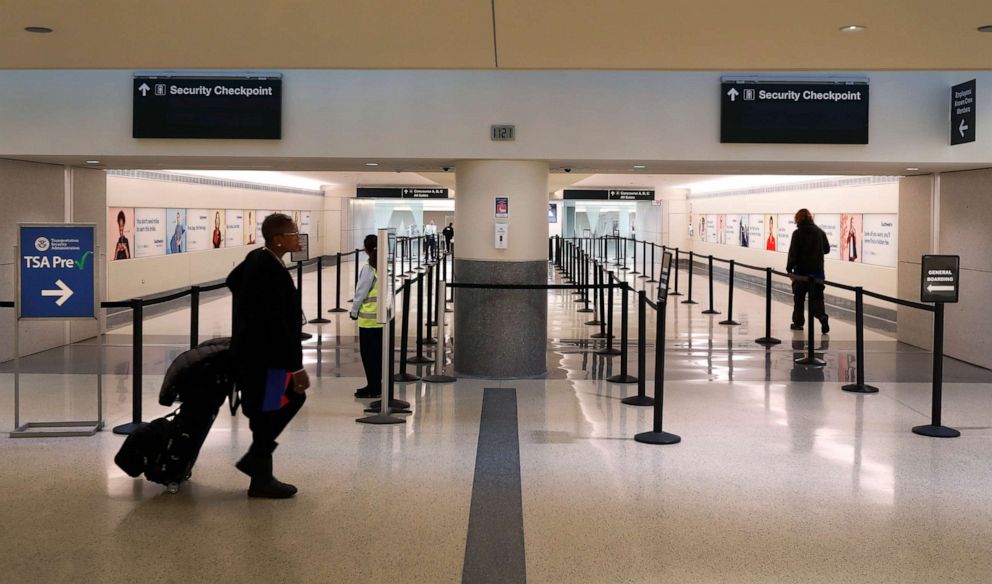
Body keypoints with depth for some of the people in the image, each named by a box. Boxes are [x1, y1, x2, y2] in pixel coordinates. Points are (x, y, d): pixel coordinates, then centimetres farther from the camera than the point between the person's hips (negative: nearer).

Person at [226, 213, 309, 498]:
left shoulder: (257, 258, 5)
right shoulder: (272, 272, -25)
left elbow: (233, 280, 24)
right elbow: (277, 324, -26)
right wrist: (296, 367, -21)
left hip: (253, 350, 10)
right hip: (265, 357, -10)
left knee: (293, 397, 21)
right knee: (267, 413, 3)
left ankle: (254, 459, 26)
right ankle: (261, 480, 18)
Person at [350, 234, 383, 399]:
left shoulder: (368, 269, -15)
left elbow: (361, 293, -12)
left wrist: (354, 311, 1)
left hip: (368, 318, -7)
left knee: (368, 353, 1)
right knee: (378, 352, 13)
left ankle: (373, 388, 4)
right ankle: (376, 385, 20)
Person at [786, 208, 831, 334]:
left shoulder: (798, 233, -10)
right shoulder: (820, 232, 3)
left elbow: (793, 252, -12)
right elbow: (827, 249, 11)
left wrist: (789, 268, -5)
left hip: (801, 270, -3)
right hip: (817, 270, 3)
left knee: (799, 298, 10)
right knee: (817, 297, 6)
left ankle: (798, 322, 17)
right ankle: (822, 316, -17)